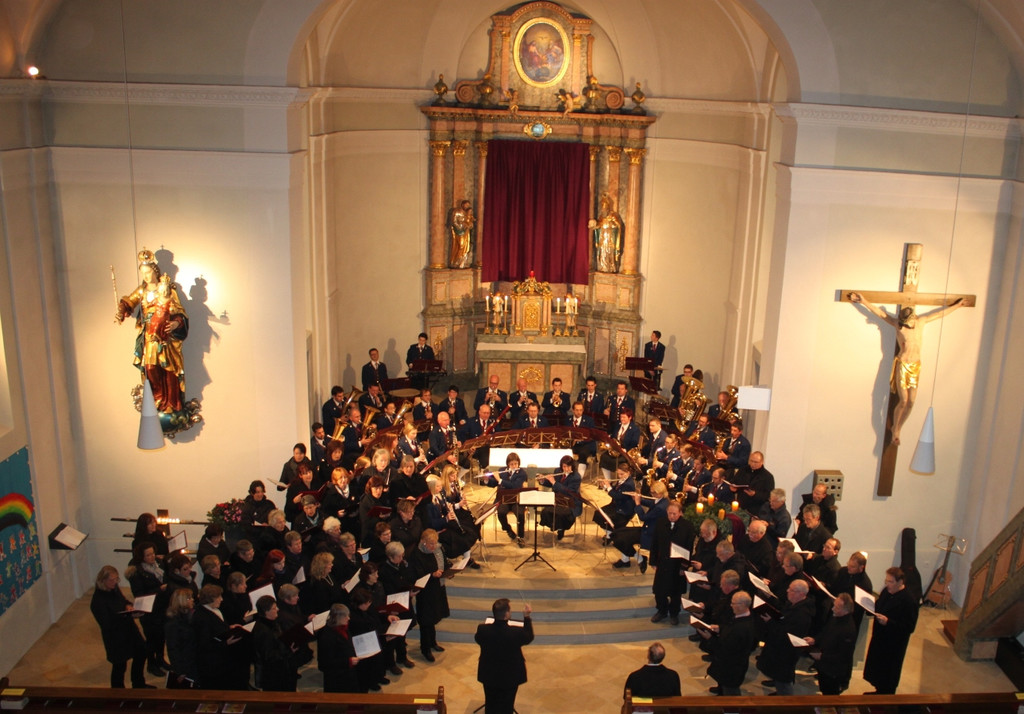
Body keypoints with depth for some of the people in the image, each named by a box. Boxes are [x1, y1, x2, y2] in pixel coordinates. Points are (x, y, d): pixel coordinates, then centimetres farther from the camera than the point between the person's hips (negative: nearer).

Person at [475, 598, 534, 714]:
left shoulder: (483, 629, -26)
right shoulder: (516, 633, -32)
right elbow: (529, 638, -9)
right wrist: (527, 617, -3)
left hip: (489, 675, 2)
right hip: (510, 677, -2)